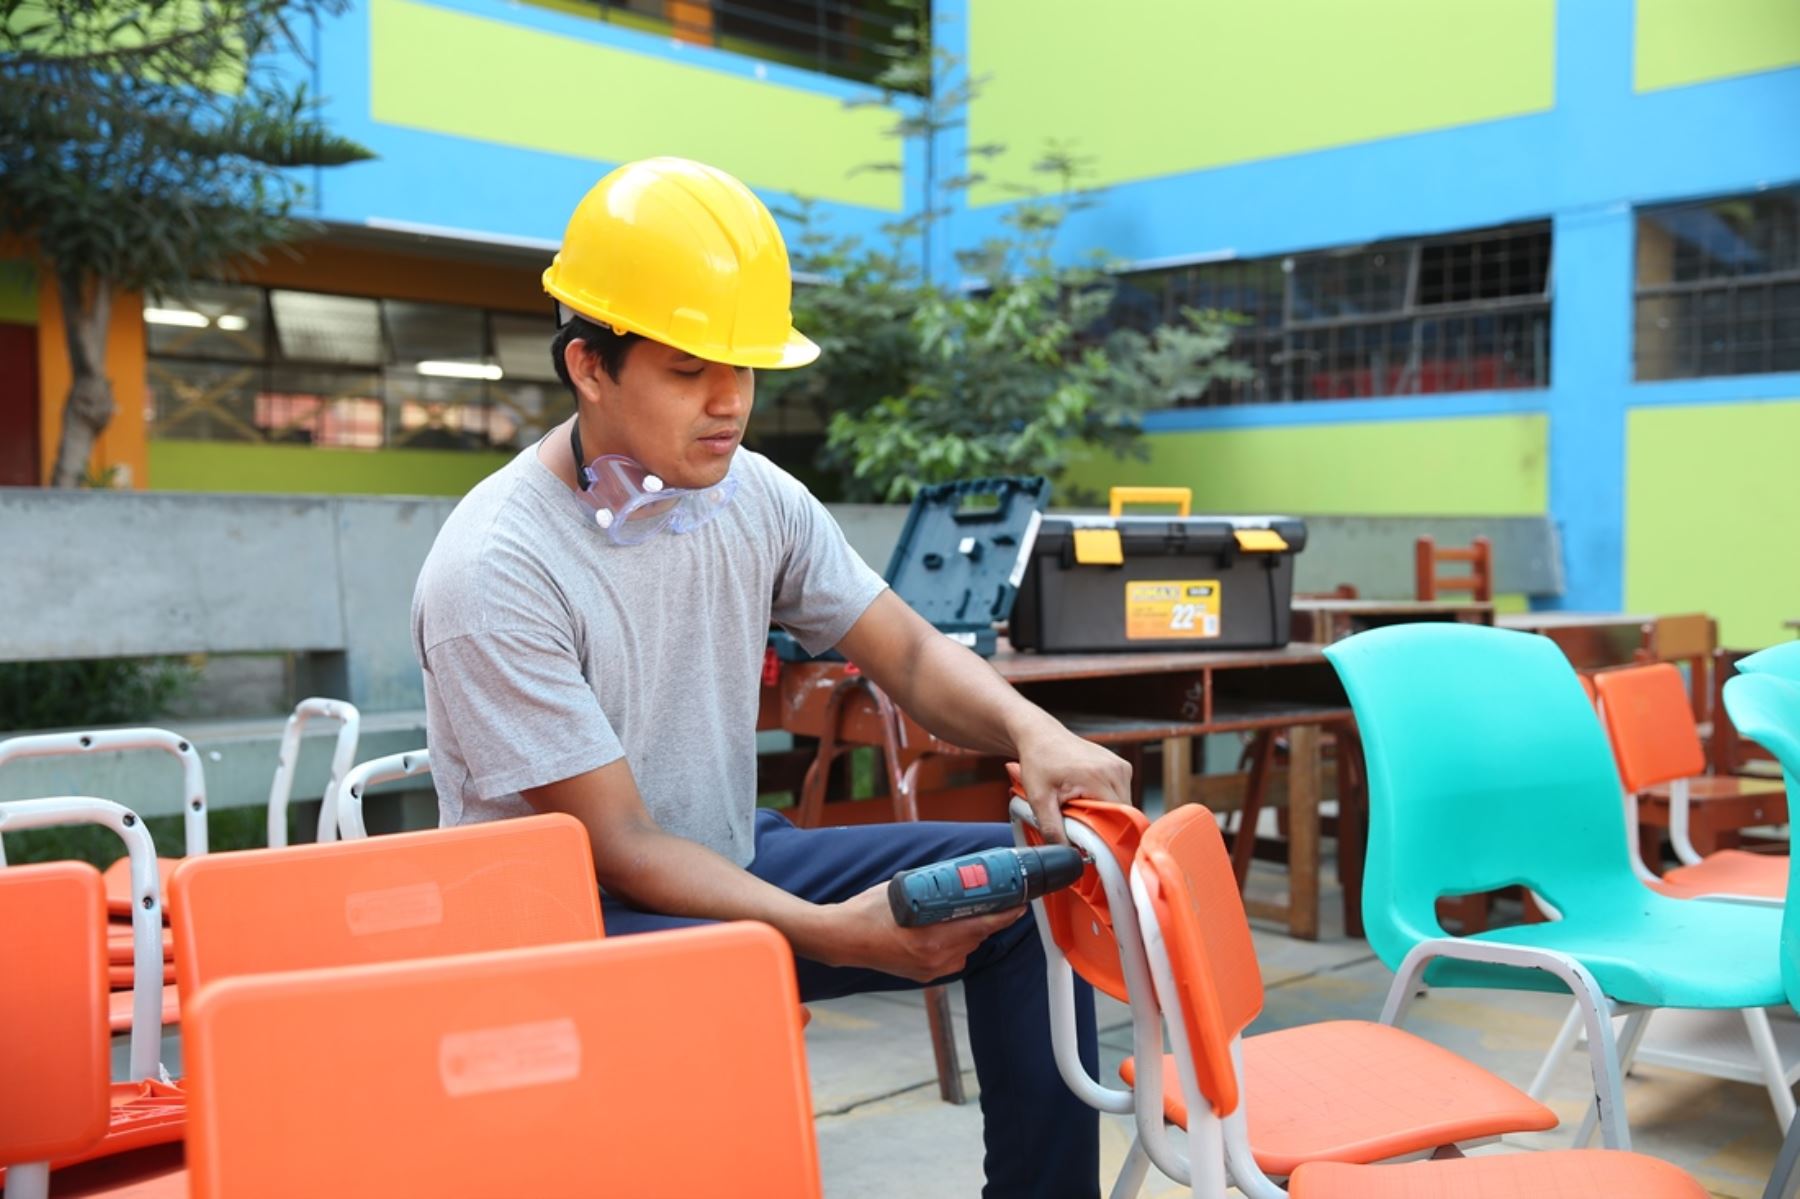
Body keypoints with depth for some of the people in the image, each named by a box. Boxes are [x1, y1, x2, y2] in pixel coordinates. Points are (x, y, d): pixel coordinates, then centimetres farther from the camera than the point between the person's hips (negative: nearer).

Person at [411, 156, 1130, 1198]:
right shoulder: (494, 569, -22)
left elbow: (910, 653, -1)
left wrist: (1032, 732, -23)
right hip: (562, 910, -6)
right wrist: (835, 934, -33)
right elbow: (621, 845, -22)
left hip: (728, 862, 6)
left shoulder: (757, 497, -4)